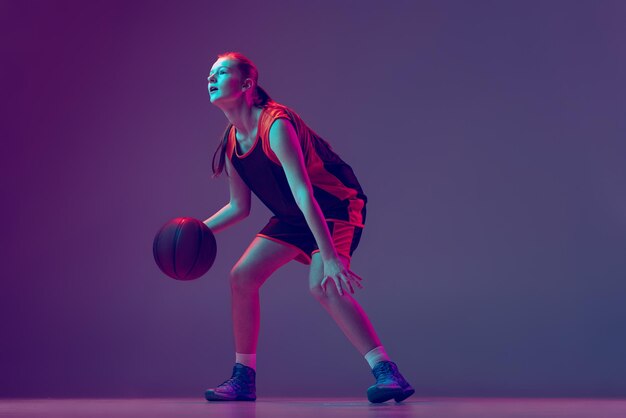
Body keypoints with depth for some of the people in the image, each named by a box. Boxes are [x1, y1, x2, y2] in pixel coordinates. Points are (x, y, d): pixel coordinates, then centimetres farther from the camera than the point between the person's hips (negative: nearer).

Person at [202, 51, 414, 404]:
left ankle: (389, 374, -28)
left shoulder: (275, 125, -27)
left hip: (336, 206, -9)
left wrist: (330, 257, -41)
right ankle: (244, 379, 12)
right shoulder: (232, 143, 0)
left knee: (322, 286, -30)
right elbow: (240, 207, 12)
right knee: (242, 276, 1)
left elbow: (304, 195, -36)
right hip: (294, 216, 9)